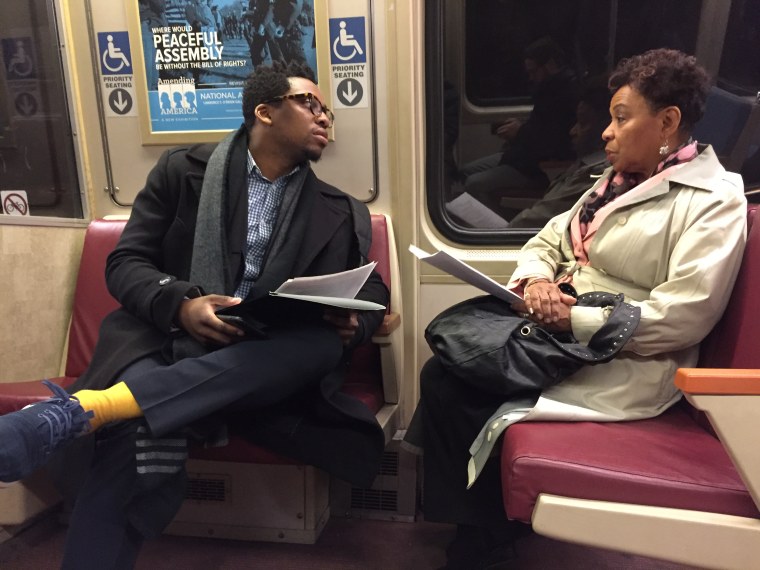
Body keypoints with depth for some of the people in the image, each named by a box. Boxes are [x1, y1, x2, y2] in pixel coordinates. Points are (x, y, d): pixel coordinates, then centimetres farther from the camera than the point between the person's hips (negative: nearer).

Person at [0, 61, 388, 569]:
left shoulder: (338, 212, 14)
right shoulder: (184, 170, 8)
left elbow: (370, 288, 16)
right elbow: (126, 263, 4)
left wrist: (354, 322, -10)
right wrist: (180, 303, -20)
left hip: (264, 363, 3)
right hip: (169, 341, -2)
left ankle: (76, 411, -43)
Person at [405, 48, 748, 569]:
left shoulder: (713, 201, -10)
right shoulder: (615, 183, 16)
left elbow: (683, 316, -21)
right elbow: (547, 241, 15)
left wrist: (575, 321, -21)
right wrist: (534, 281, -8)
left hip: (621, 364, -8)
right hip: (558, 332, 8)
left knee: (460, 388, -15)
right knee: (443, 372, -10)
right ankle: (479, 524, 4)